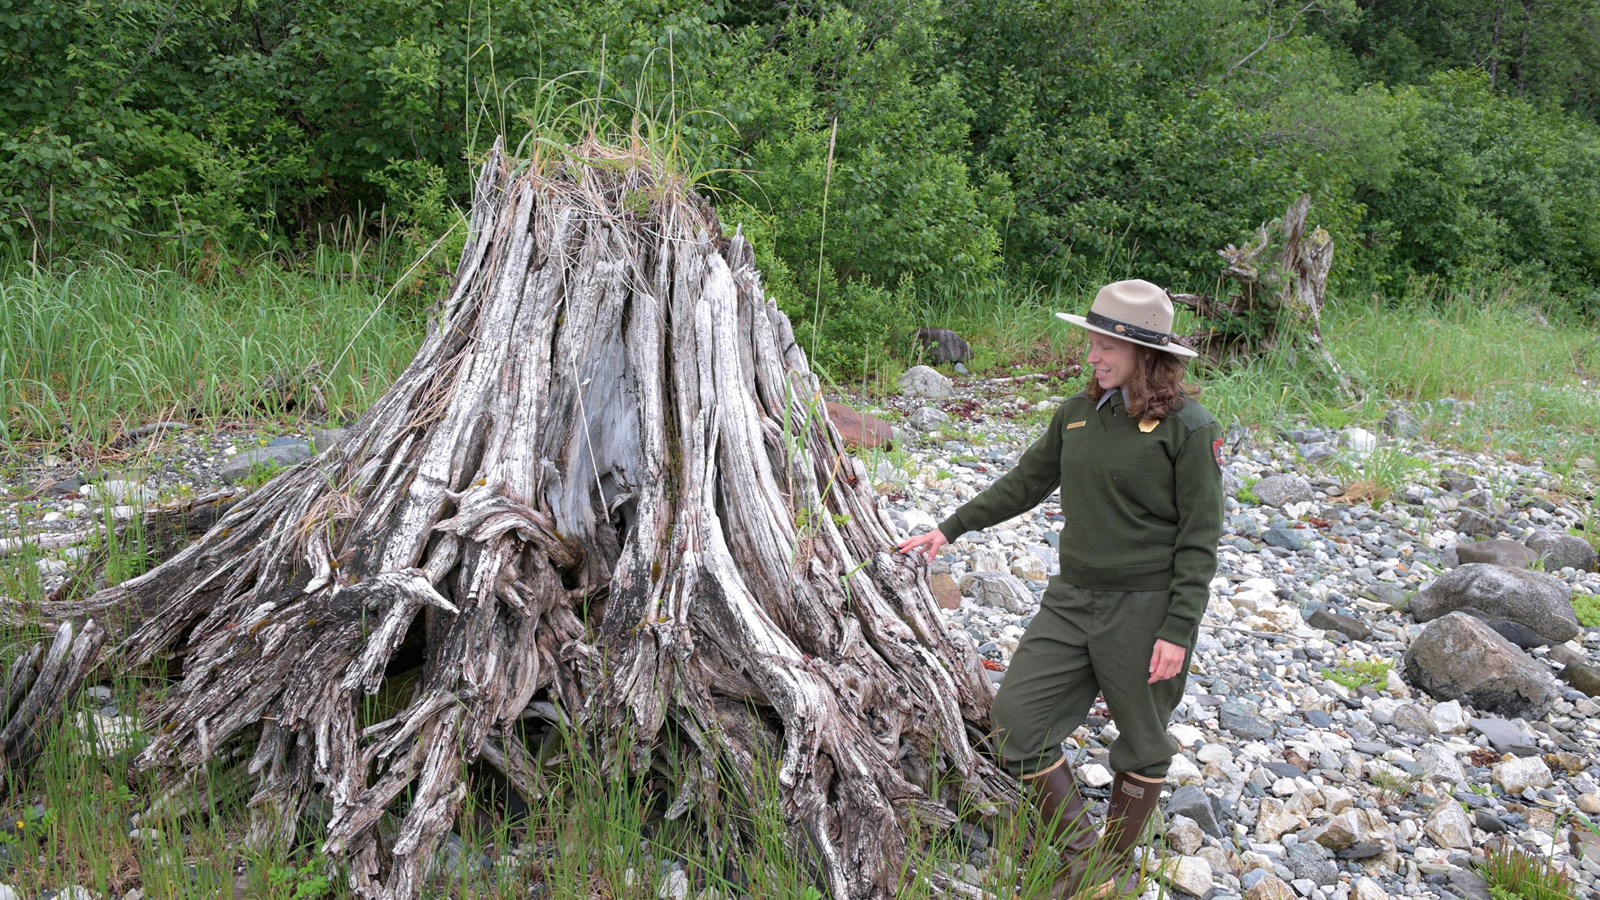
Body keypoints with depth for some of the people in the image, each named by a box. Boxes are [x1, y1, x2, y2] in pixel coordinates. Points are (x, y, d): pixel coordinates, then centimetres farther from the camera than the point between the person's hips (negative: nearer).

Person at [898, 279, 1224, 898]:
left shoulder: (1188, 426, -11)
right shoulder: (1078, 414, 7)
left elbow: (1200, 536, -11)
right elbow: (1025, 482, 19)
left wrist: (1178, 629, -15)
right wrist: (951, 529, 19)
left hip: (1146, 608, -6)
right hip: (1072, 598, 6)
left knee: (1141, 744, 10)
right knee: (1017, 717, 1)